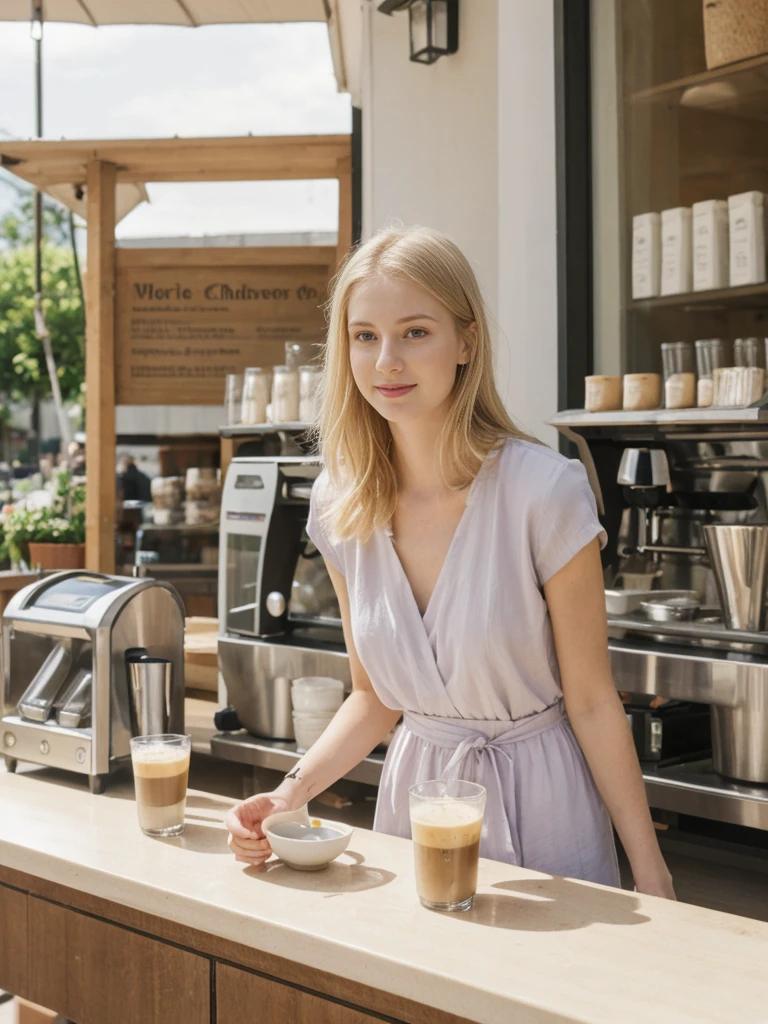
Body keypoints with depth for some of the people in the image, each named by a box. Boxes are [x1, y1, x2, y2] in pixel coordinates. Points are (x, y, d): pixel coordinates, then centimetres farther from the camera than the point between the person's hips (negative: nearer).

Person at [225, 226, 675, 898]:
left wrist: (652, 879, -11)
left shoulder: (546, 490, -19)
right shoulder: (340, 505, -5)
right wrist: (292, 793, -10)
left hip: (539, 798, -4)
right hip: (414, 787, 4)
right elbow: (375, 697, 5)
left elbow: (591, 701, -12)